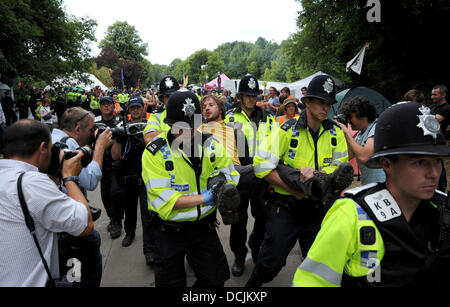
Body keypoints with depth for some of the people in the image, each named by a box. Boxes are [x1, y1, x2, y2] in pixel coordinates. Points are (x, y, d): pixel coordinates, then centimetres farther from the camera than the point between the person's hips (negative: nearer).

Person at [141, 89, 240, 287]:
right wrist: (205, 197, -29)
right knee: (171, 282, 14)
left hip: (204, 226, 3)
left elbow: (232, 176, 3)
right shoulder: (155, 152, -17)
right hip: (169, 232, -3)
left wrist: (223, 180, -22)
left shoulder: (211, 144, -4)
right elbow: (163, 200, -22)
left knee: (216, 279, 15)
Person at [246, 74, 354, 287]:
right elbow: (262, 165, -14)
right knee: (271, 262, 4)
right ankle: (252, 285, 31)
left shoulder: (336, 133, 2)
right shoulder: (288, 130, -10)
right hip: (285, 206, -3)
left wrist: (315, 174, -23)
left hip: (318, 206, 4)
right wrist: (295, 190, -18)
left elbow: (341, 167, -2)